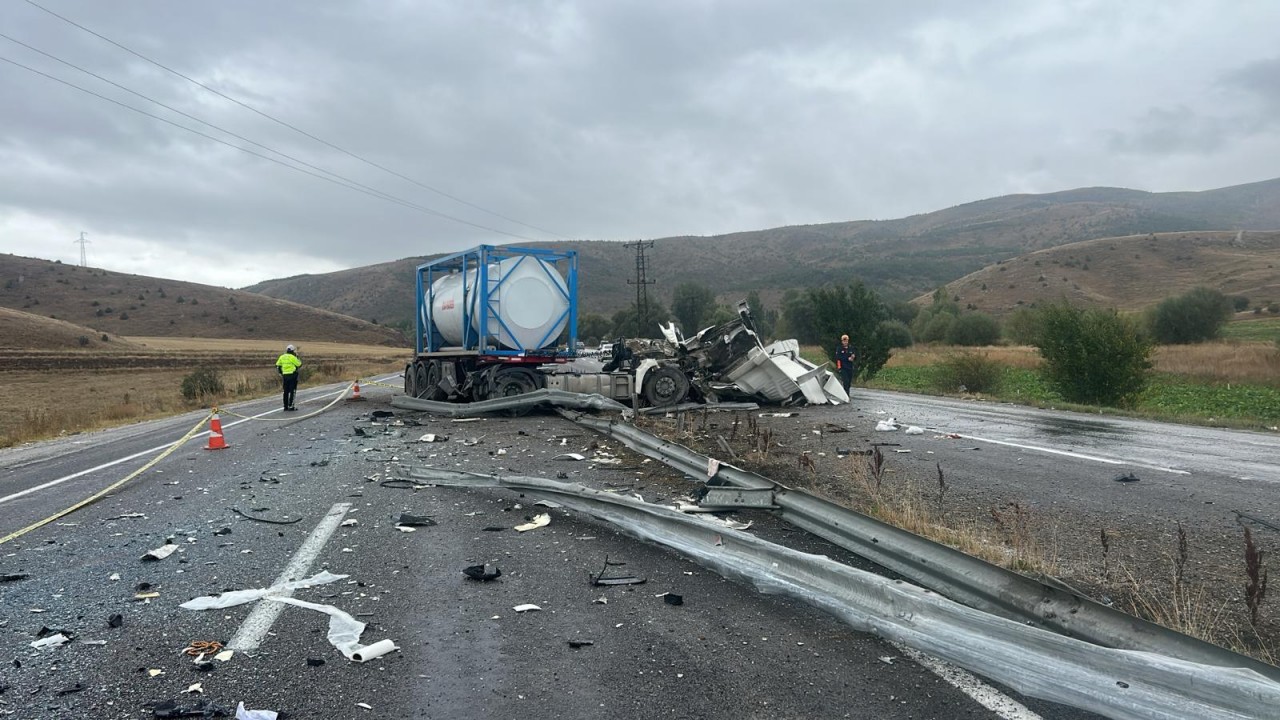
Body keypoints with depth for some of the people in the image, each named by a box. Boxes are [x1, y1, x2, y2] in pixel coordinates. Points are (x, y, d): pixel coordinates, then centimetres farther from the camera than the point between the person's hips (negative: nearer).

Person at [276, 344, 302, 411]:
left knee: (286, 392, 11)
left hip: (285, 376, 6)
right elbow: (299, 364, -5)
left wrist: (280, 374, 18)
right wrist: (297, 357, 6)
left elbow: (277, 366, 10)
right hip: (292, 375, -6)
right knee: (292, 391, -2)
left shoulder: (282, 357, 8)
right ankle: (291, 406, -7)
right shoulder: (292, 357, -11)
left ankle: (285, 407, 12)